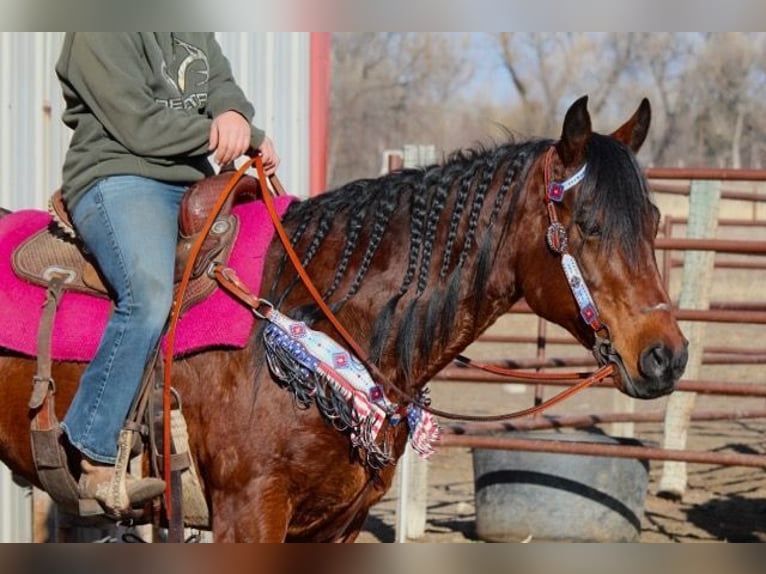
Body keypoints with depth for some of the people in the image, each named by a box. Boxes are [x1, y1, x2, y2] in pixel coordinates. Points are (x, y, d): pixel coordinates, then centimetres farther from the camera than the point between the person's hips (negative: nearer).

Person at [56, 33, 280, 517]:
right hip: (118, 181, -9)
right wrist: (231, 135, -9)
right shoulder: (98, 34, -8)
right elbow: (139, 127, -14)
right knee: (150, 294, -34)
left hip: (194, 185, 10)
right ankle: (93, 458, -30)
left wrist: (233, 116, -13)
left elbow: (223, 86, 13)